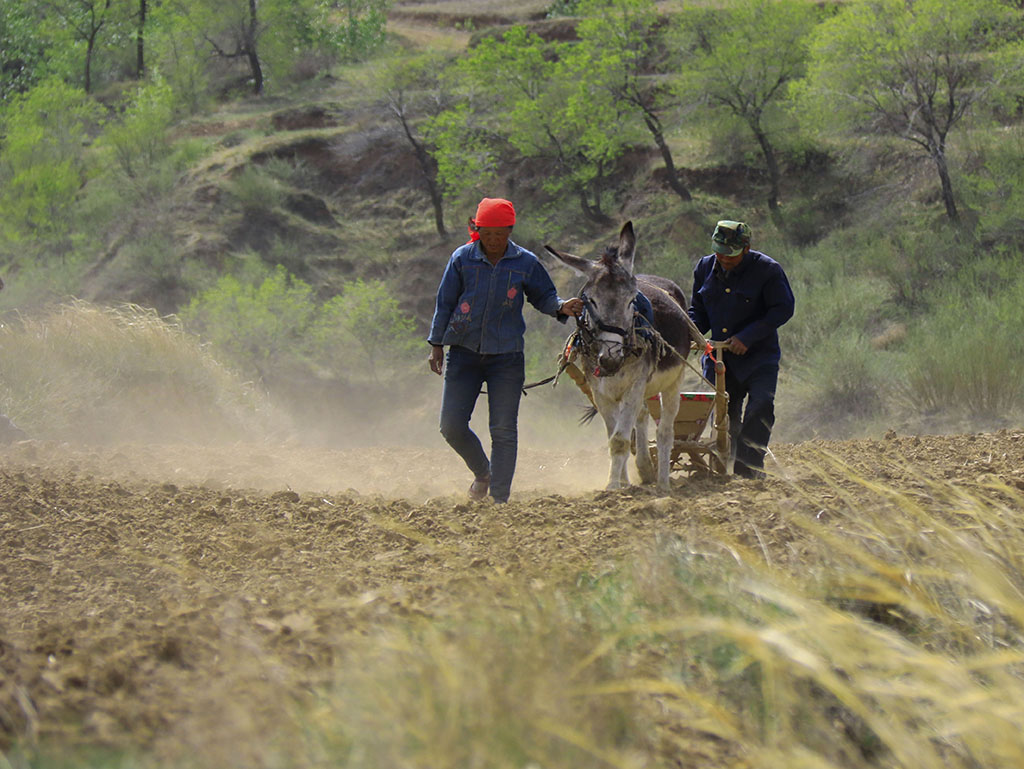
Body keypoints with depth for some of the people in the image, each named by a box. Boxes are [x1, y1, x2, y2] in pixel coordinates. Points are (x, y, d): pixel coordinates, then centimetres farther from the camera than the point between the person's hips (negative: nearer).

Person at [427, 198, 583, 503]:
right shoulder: (462, 259, -2)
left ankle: (499, 498, 7)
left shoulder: (526, 263, -2)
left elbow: (543, 297, 10)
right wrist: (436, 345, 6)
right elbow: (444, 303, 6)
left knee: (504, 430, -3)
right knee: (452, 426, -1)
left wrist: (561, 307, -12)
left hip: (506, 357, -1)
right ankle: (482, 472, 27)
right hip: (464, 352, 1)